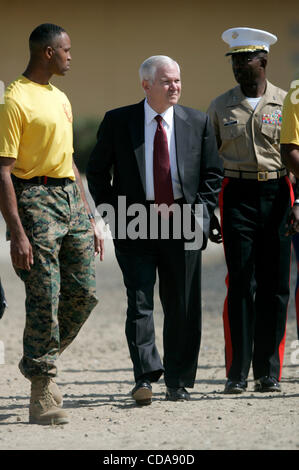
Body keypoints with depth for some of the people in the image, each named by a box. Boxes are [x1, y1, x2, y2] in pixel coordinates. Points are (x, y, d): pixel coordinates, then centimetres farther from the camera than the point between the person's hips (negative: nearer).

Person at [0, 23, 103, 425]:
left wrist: (89, 221, 19)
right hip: (35, 200, -8)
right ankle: (42, 396, -1)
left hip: (70, 197, 8)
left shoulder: (60, 99, 18)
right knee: (45, 300, -8)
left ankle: (42, 359, 22)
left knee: (84, 293, 3)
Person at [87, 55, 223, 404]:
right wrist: (113, 214, -1)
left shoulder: (197, 122, 7)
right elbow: (96, 172, 8)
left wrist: (199, 212, 1)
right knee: (140, 301, -11)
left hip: (182, 225, 2)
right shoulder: (118, 121, 3)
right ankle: (145, 378, -15)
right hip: (135, 226, -2)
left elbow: (212, 173, 13)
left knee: (182, 307, 4)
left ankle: (179, 383, 14)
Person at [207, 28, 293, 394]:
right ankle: (237, 373, -2)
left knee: (274, 287, 0)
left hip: (277, 195, 0)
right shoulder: (220, 107, 9)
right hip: (237, 195, 0)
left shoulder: (285, 104, 6)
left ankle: (268, 373, 7)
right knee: (241, 285, -6)